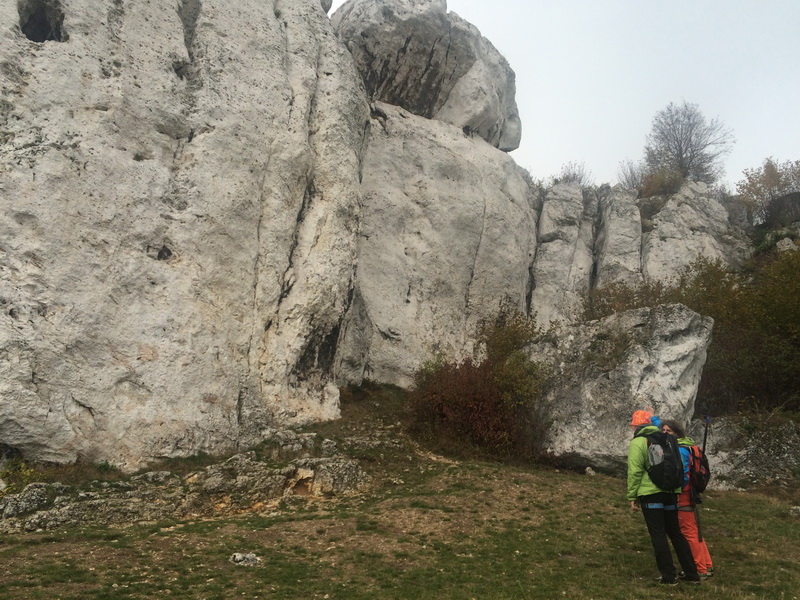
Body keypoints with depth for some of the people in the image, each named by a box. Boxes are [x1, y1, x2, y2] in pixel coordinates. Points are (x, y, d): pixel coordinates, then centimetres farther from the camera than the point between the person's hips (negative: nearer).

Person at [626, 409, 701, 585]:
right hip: (671, 492, 7)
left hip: (650, 493, -6)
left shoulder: (637, 442, -5)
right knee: (675, 533, 15)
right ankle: (692, 574, 18)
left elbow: (635, 472, -11)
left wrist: (632, 496, -6)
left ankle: (669, 576, 2)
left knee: (658, 535, 0)